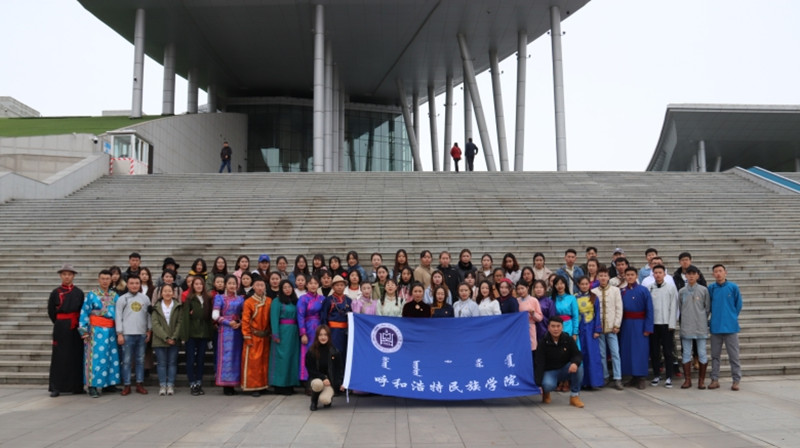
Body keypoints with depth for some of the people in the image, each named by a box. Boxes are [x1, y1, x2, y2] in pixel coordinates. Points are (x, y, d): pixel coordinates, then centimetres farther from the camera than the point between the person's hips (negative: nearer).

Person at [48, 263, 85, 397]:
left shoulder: (79, 292, 5)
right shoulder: (55, 292, 2)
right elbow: (51, 311, 7)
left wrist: (79, 324, 0)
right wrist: (59, 323, 5)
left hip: (75, 328, 1)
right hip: (60, 328, -1)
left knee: (76, 356, 4)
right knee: (59, 357, -1)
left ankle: (76, 386, 13)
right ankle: (56, 387, 6)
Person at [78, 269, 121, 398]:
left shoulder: (115, 296, 11)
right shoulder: (92, 294, 0)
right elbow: (84, 312, -2)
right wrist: (83, 329, -8)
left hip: (111, 330, 4)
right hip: (96, 330, -4)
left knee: (112, 357, 6)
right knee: (96, 357, -5)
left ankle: (109, 383, 17)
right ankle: (93, 386, 0)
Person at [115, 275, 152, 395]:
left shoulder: (145, 298, 8)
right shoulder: (122, 299, 2)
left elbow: (148, 315, 10)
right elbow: (118, 317, -1)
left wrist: (149, 330, 6)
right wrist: (119, 334, -5)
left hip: (141, 334, 2)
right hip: (127, 334, -2)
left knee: (140, 360, 7)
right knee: (126, 360, 1)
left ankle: (139, 384, 14)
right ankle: (126, 385, 8)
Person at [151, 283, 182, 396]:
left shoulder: (178, 306, 3)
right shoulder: (156, 307, 4)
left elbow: (180, 322, -2)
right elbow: (155, 324, -4)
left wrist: (174, 337, -12)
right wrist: (165, 337, -13)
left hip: (174, 340, 0)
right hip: (160, 340, 0)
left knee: (172, 363, 3)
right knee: (162, 363, 3)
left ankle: (170, 385, 8)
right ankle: (162, 385, 9)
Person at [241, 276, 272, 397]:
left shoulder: (269, 301, 4)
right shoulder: (248, 302, -8)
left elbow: (271, 319, 9)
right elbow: (245, 321, -8)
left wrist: (271, 333, 6)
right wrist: (247, 337, -11)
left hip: (265, 336, 4)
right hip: (253, 336, -4)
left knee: (265, 361, 10)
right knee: (252, 361, -1)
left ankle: (263, 385, 20)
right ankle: (252, 387, 6)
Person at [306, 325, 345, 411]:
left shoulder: (334, 351, -6)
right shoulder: (311, 352, -7)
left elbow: (340, 368, 2)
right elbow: (310, 370, -4)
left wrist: (340, 383, -11)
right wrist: (323, 378, -17)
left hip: (330, 381, 0)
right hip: (317, 378, 0)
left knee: (324, 399, -26)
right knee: (318, 384, -36)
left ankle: (329, 397, 14)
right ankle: (314, 401, -3)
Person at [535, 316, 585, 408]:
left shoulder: (568, 340, -6)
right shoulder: (544, 342, -13)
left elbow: (578, 355, -9)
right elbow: (539, 364, -16)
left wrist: (575, 362, -36)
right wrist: (538, 383, -25)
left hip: (565, 370, 3)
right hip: (550, 371, -3)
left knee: (579, 365, -28)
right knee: (548, 385, -36)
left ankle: (574, 396, -14)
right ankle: (545, 392, 7)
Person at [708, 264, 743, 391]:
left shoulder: (733, 287, -5)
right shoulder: (710, 288, -1)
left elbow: (738, 305, 5)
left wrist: (731, 317, 8)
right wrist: (716, 316, 10)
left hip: (731, 327, -2)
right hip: (715, 327, 2)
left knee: (734, 355, 4)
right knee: (715, 355, 9)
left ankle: (736, 380, 13)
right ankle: (714, 379, 17)